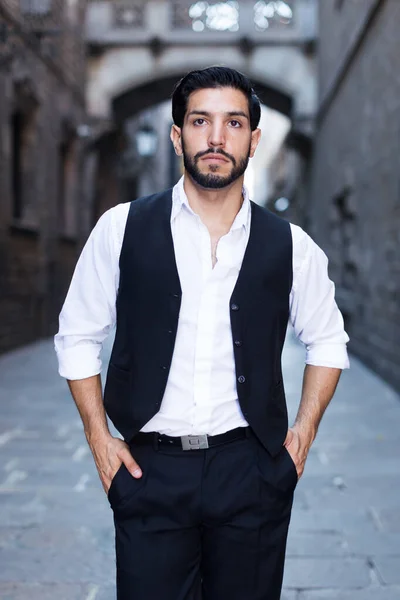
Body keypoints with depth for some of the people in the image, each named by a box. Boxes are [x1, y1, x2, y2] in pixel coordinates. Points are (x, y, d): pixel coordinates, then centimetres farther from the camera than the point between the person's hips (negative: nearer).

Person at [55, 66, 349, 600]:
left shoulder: (291, 247, 0)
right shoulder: (122, 228, -2)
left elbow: (328, 341, 15)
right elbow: (78, 337, 7)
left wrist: (305, 430, 7)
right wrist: (98, 436, 2)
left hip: (253, 471, 1)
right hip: (149, 469, 0)